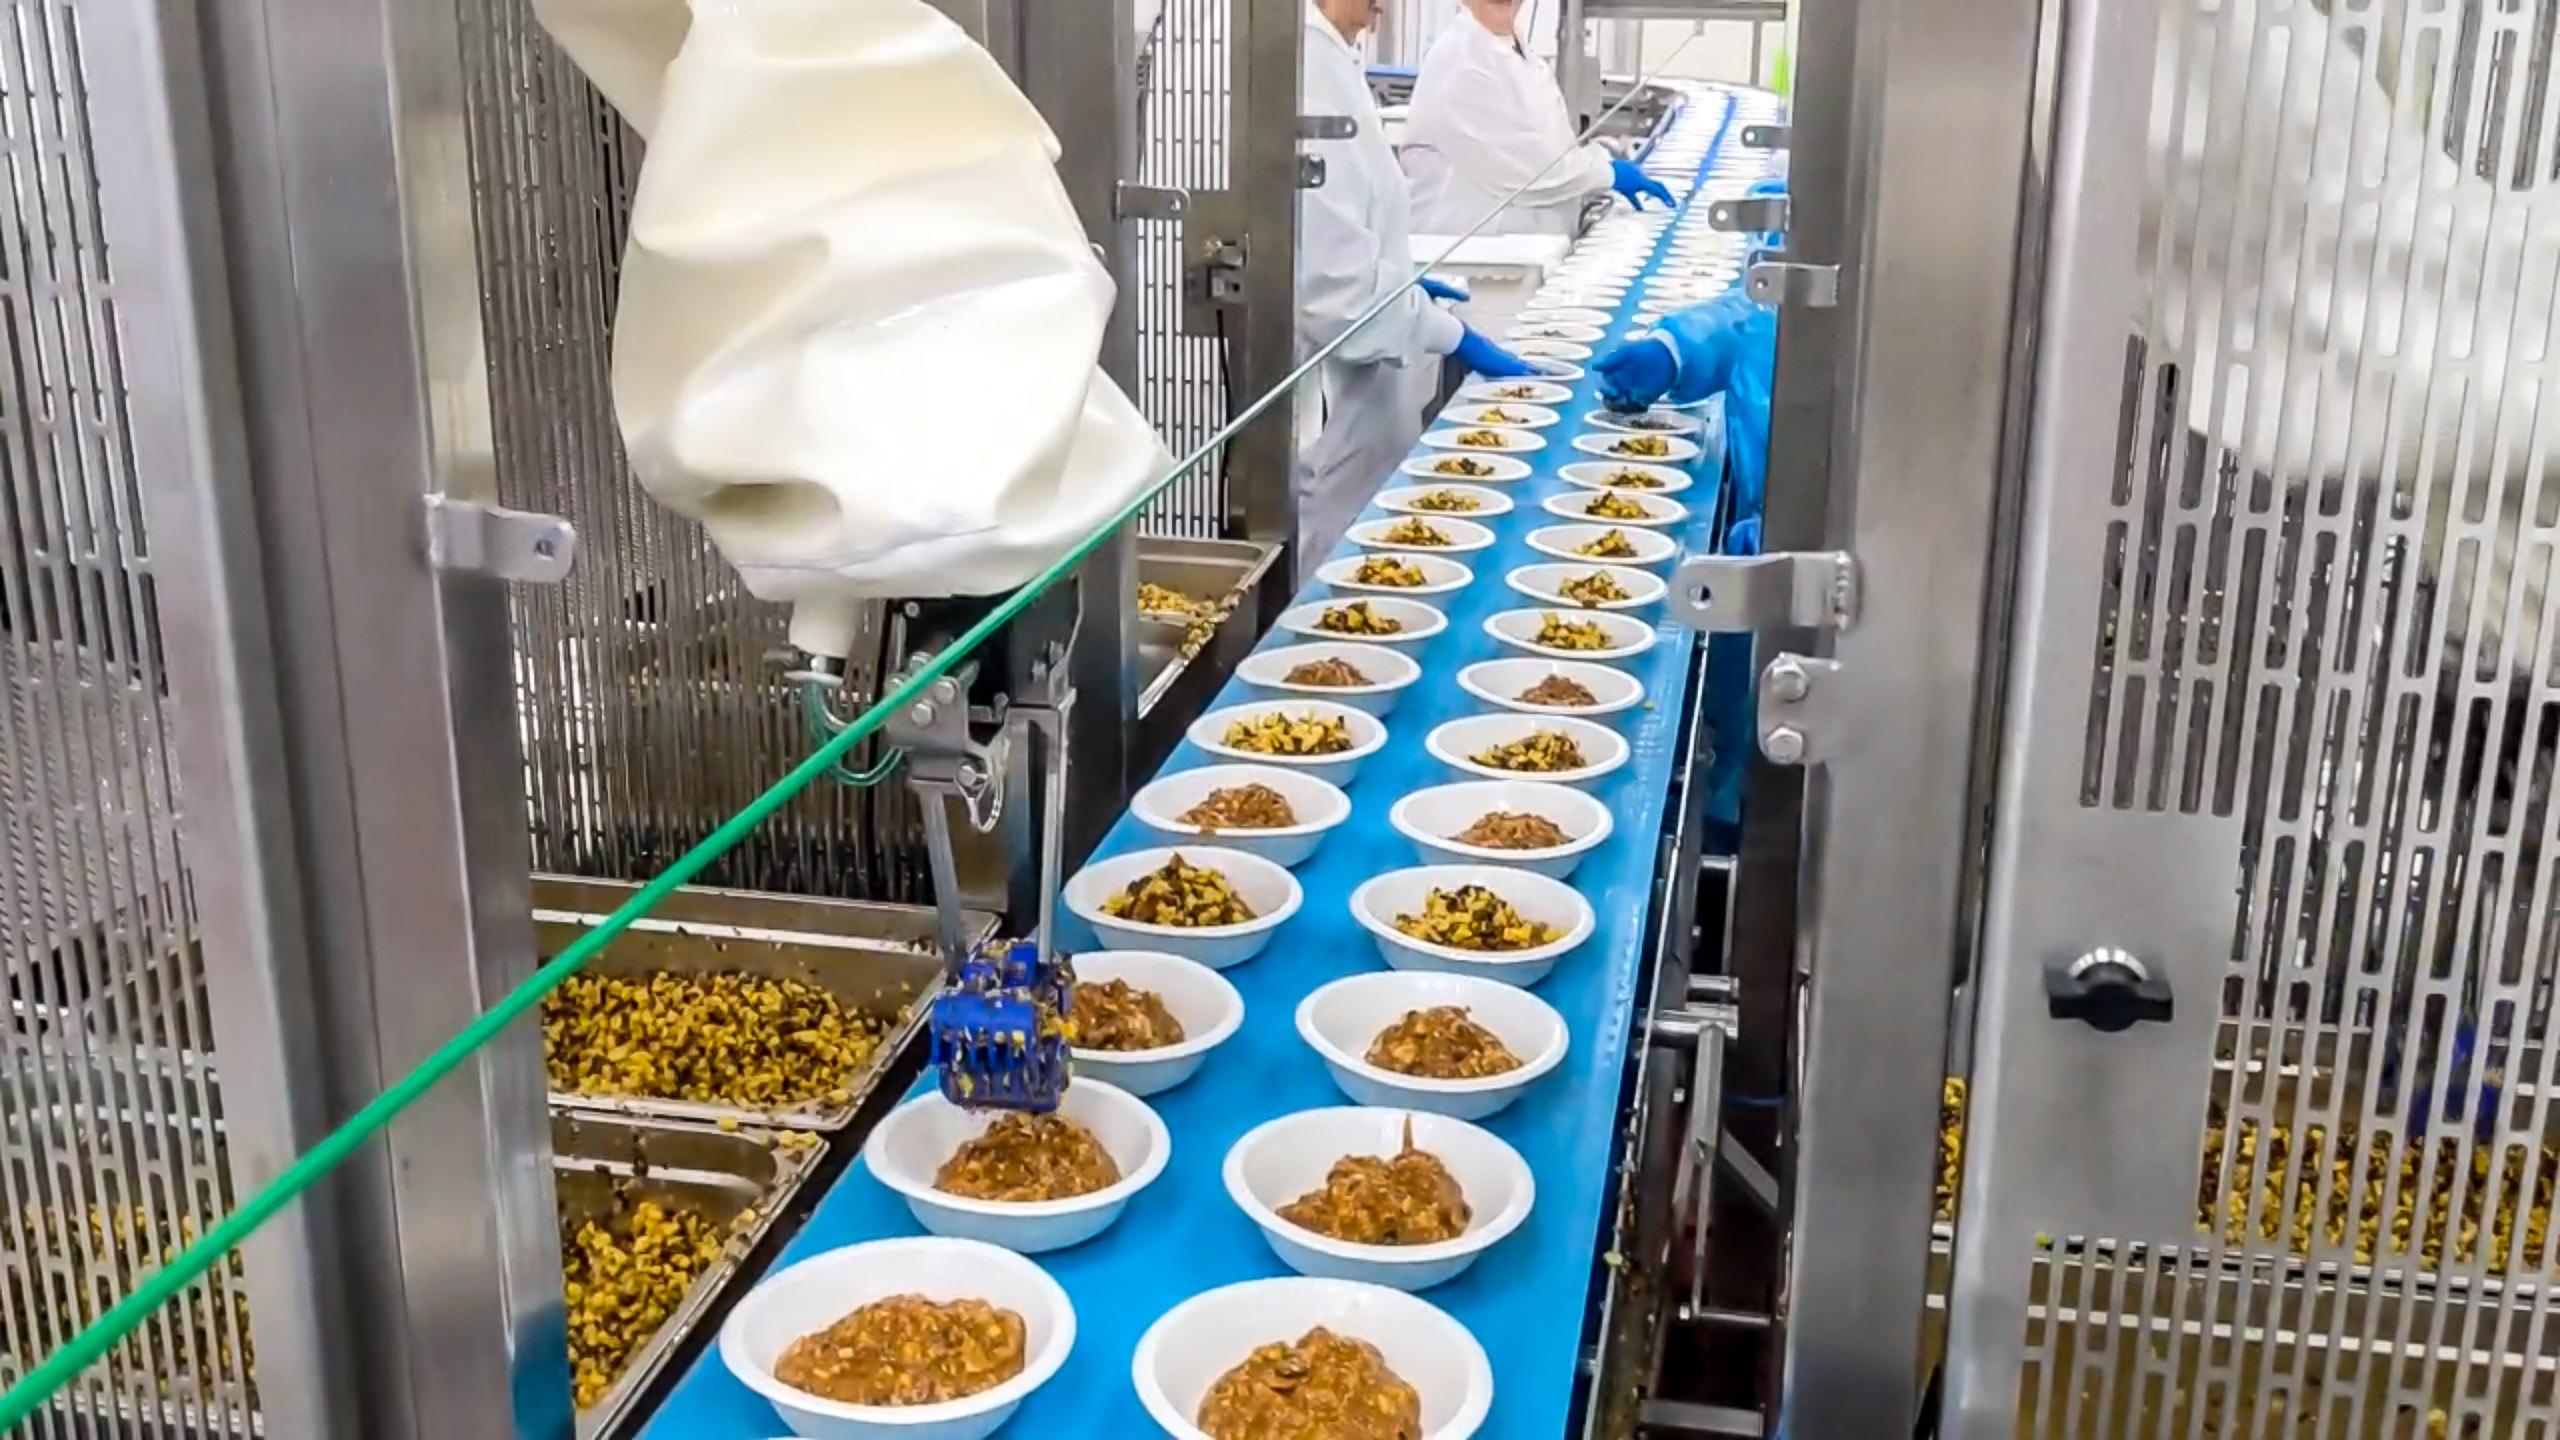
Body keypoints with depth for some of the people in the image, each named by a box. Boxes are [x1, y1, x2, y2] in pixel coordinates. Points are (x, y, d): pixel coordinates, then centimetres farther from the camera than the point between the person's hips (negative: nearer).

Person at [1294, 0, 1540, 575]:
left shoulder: (1328, 57, 8)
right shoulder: (1308, 65, -21)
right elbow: (1333, 273, -24)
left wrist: (1399, 280, 19)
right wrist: (1457, 339, -16)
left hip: (1350, 397, 9)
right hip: (1327, 403, -9)